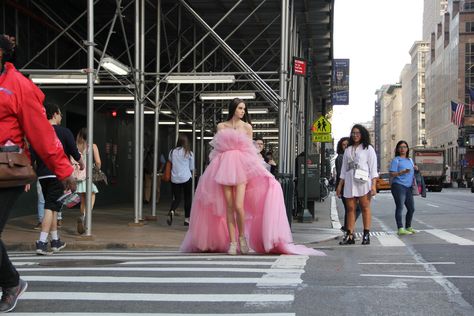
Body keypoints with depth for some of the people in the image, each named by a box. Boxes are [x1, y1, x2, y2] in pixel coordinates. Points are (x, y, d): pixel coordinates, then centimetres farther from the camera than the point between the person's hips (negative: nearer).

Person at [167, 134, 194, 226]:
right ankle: (187, 219, 13)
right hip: (186, 178, -2)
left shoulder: (172, 152, 3)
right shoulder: (189, 153, -4)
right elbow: (192, 168, 3)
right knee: (187, 199, 11)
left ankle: (171, 211, -22)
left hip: (174, 178, 2)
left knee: (177, 198, 8)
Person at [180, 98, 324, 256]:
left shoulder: (247, 127, 9)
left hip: (241, 167, -1)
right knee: (229, 207, 0)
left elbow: (251, 150, 9)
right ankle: (232, 242, 5)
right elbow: (217, 148, 15)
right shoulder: (221, 126, 11)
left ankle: (242, 236, 8)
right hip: (225, 167, 1)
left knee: (238, 206, -14)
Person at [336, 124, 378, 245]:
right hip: (349, 183, 4)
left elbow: (373, 168, 0)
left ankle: (366, 235, -2)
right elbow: (344, 169, 21)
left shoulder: (368, 149, 6)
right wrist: (340, 185, 14)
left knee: (365, 208, -4)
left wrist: (373, 185, -9)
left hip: (363, 182, -4)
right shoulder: (348, 150, 19)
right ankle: (350, 236, -1)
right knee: (350, 208, 0)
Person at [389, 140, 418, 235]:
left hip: (408, 187, 8)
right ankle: (400, 229, -18)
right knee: (400, 207, -13)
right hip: (398, 186, -8)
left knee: (411, 208, 12)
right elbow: (392, 174, -10)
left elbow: (412, 172, 31)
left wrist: (415, 169, 8)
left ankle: (408, 227, 27)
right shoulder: (396, 160, -2)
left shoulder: (410, 160, 20)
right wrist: (403, 172, -23)